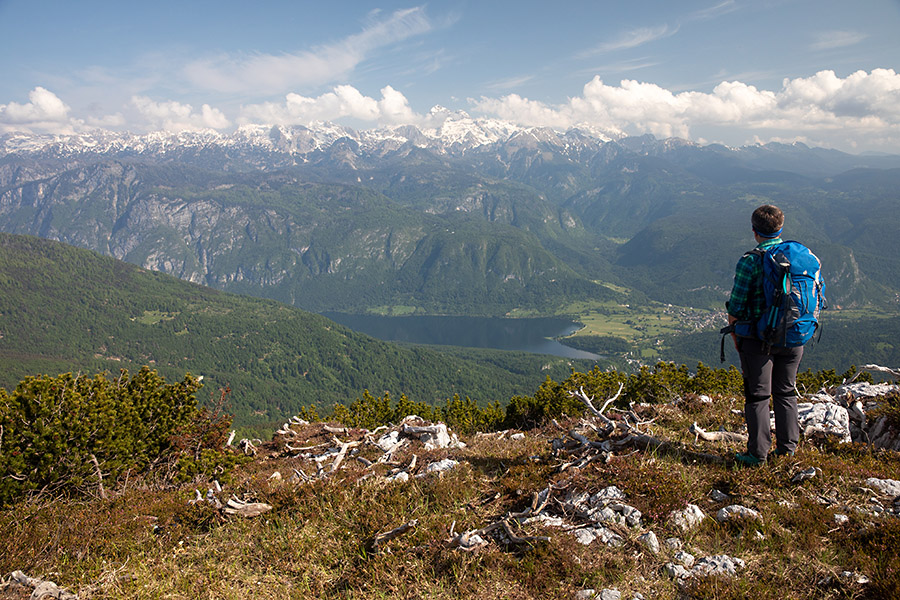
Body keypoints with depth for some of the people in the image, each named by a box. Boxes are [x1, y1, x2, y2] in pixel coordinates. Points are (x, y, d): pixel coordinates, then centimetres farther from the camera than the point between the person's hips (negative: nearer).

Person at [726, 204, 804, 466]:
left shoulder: (750, 262, -13)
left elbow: (735, 309, -11)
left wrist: (736, 340, 2)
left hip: (758, 338, -5)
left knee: (757, 396, 4)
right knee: (786, 393, 17)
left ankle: (758, 454, 10)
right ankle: (787, 448, 24)